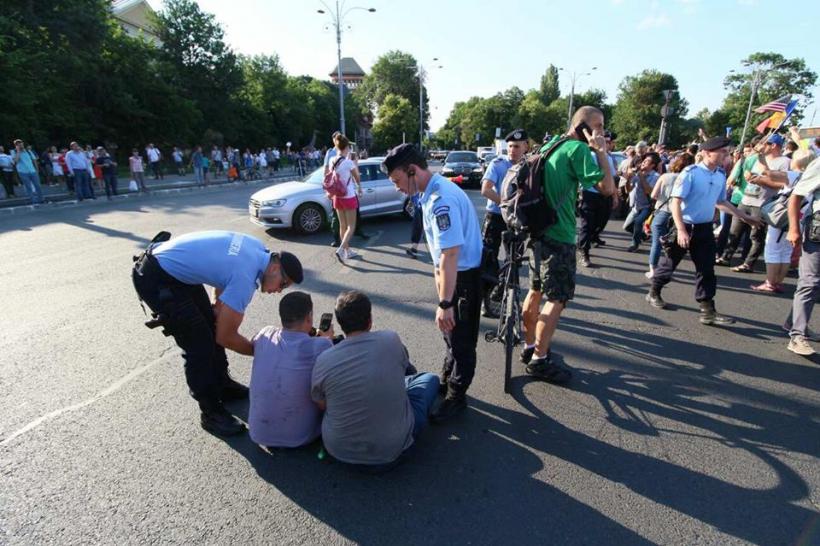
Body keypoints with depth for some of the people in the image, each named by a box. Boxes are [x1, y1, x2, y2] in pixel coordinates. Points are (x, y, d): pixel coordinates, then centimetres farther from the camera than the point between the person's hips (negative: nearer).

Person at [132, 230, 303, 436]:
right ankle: (211, 413, 7)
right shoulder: (245, 278, -28)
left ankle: (223, 386, 32)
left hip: (176, 268, 10)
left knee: (211, 326, 15)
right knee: (199, 342, -8)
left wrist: (218, 302, 6)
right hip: (155, 279, -10)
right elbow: (225, 337, -18)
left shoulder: (258, 248, -4)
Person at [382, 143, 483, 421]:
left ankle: (456, 397, 24)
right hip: (455, 272, 10)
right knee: (451, 333, 24)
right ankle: (446, 381, 44)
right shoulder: (433, 191, 3)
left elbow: (451, 254, -32)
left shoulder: (440, 200, -28)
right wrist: (439, 270, 23)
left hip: (464, 276, -10)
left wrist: (445, 303, -31)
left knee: (460, 339, 6)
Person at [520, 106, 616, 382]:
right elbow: (607, 188, -15)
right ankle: (539, 360, 3)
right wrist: (601, 151, -8)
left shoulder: (551, 144, 13)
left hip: (539, 230, 9)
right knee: (558, 299, -2)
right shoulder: (578, 149, -13)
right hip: (559, 236, -9)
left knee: (536, 291, 15)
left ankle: (529, 347, 27)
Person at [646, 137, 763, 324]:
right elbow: (676, 201, -19)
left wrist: (745, 216, 19)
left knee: (706, 269, 5)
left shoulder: (721, 175, 5)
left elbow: (721, 202, 19)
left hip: (705, 228, 6)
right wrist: (681, 230, -26)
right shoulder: (690, 173, -16)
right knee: (669, 263, 9)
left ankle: (708, 311, 11)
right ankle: (654, 293, 31)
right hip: (685, 226, -6)